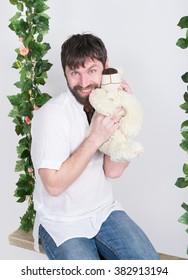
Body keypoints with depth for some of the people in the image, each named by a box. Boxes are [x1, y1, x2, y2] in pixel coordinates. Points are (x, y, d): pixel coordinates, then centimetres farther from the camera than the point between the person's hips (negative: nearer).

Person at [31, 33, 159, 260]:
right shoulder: (52, 114, -19)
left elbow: (113, 171, -10)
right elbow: (54, 184, -22)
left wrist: (122, 115, -17)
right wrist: (96, 138, -26)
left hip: (104, 211, 5)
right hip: (62, 223, -4)